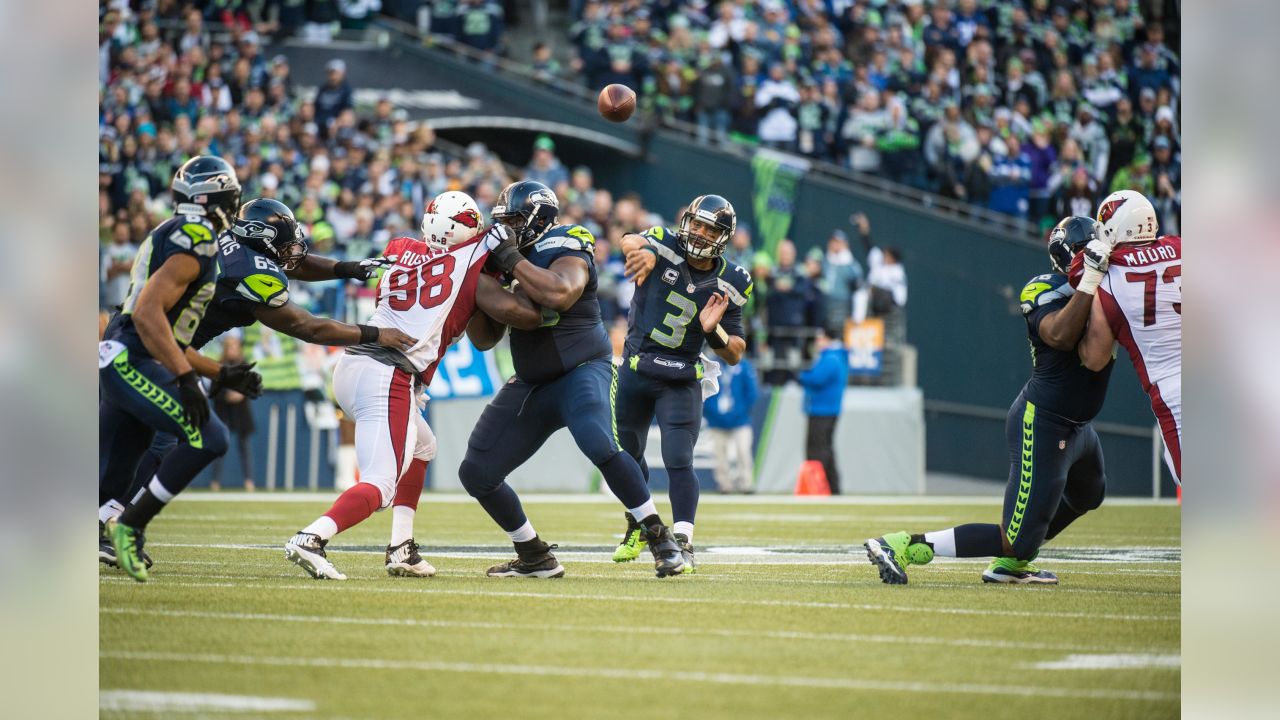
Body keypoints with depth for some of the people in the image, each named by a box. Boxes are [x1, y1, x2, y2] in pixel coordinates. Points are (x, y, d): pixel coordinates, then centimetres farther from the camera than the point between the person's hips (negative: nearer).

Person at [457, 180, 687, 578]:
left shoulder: (563, 248, -10)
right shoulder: (508, 263, 11)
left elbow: (558, 294, -34)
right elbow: (484, 337, 13)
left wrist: (511, 259, -24)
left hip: (582, 370, -8)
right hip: (530, 385, 8)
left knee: (600, 446, -34)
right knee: (477, 473, 3)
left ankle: (660, 538, -20)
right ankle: (536, 558, 16)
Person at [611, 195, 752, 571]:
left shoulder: (728, 285, -6)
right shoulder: (666, 246, -10)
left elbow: (735, 355, -3)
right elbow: (630, 241, -35)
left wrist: (713, 331, -23)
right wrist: (644, 251, -58)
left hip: (681, 381, -1)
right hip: (636, 372, 1)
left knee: (678, 461, -16)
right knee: (627, 455, 17)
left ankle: (683, 543, -12)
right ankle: (638, 527, 40)